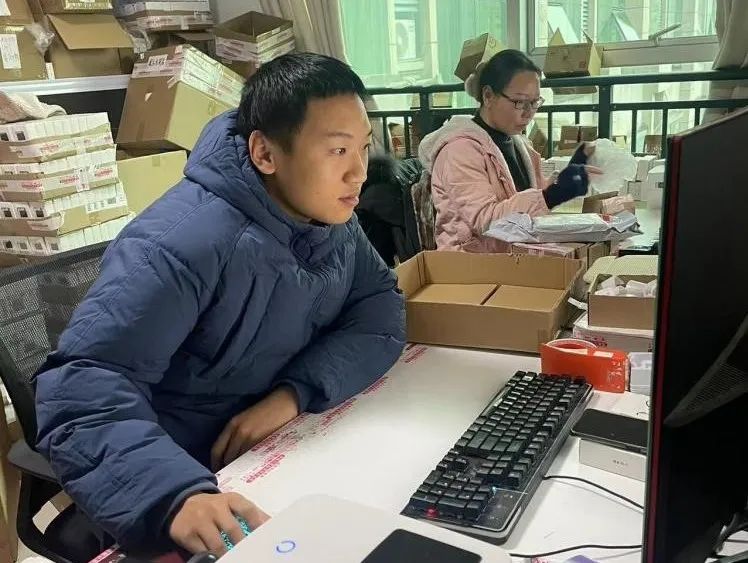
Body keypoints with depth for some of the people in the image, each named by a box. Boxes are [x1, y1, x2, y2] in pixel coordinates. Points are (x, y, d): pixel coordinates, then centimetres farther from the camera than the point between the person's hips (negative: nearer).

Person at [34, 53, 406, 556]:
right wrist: (178, 494, -46)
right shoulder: (183, 242, -26)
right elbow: (81, 389, -30)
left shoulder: (329, 216, -1)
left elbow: (382, 309, -4)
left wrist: (295, 392, -19)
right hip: (201, 483, -6)